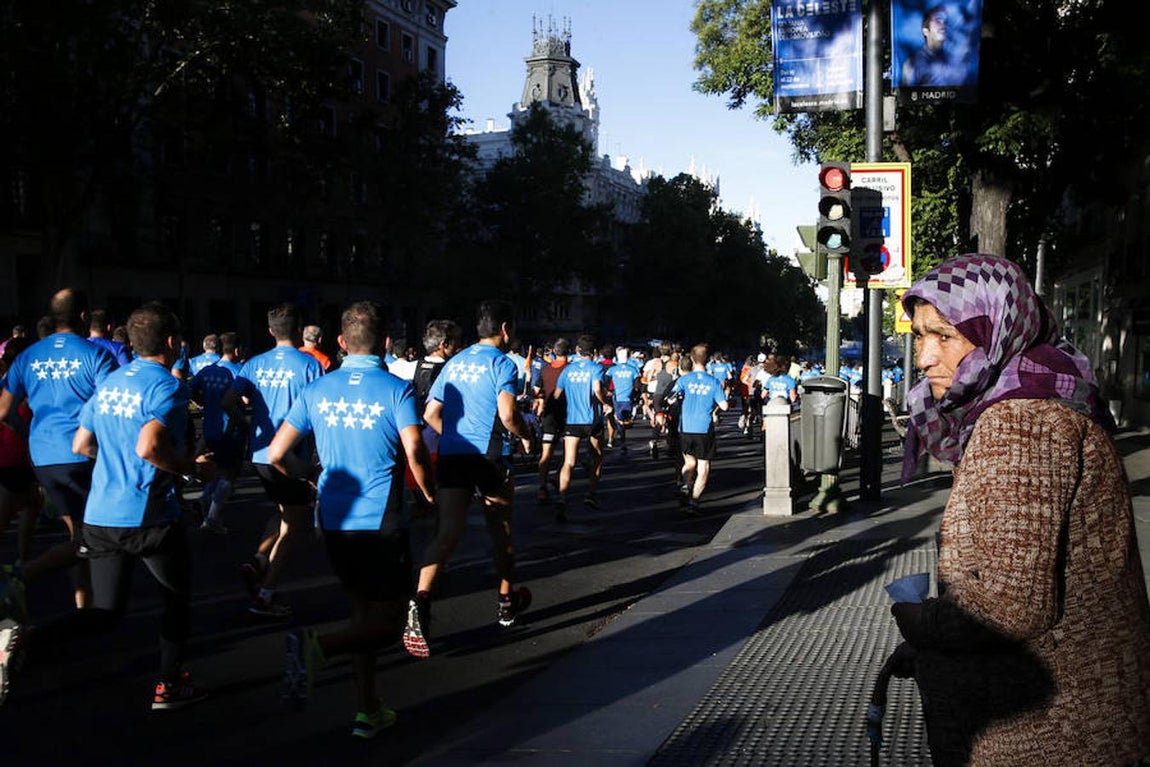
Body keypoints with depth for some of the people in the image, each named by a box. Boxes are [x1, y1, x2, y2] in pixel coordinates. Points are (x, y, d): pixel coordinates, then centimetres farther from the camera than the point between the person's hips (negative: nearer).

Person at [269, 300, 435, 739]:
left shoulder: (316, 391, 3)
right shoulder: (396, 390, -9)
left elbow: (276, 455, 3)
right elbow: (415, 452, -20)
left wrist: (306, 475, 22)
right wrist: (428, 494, -2)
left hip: (335, 522, 5)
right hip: (383, 525, -5)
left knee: (364, 616, 19)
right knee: (387, 624, 3)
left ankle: (369, 712, 19)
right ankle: (319, 647, -23)